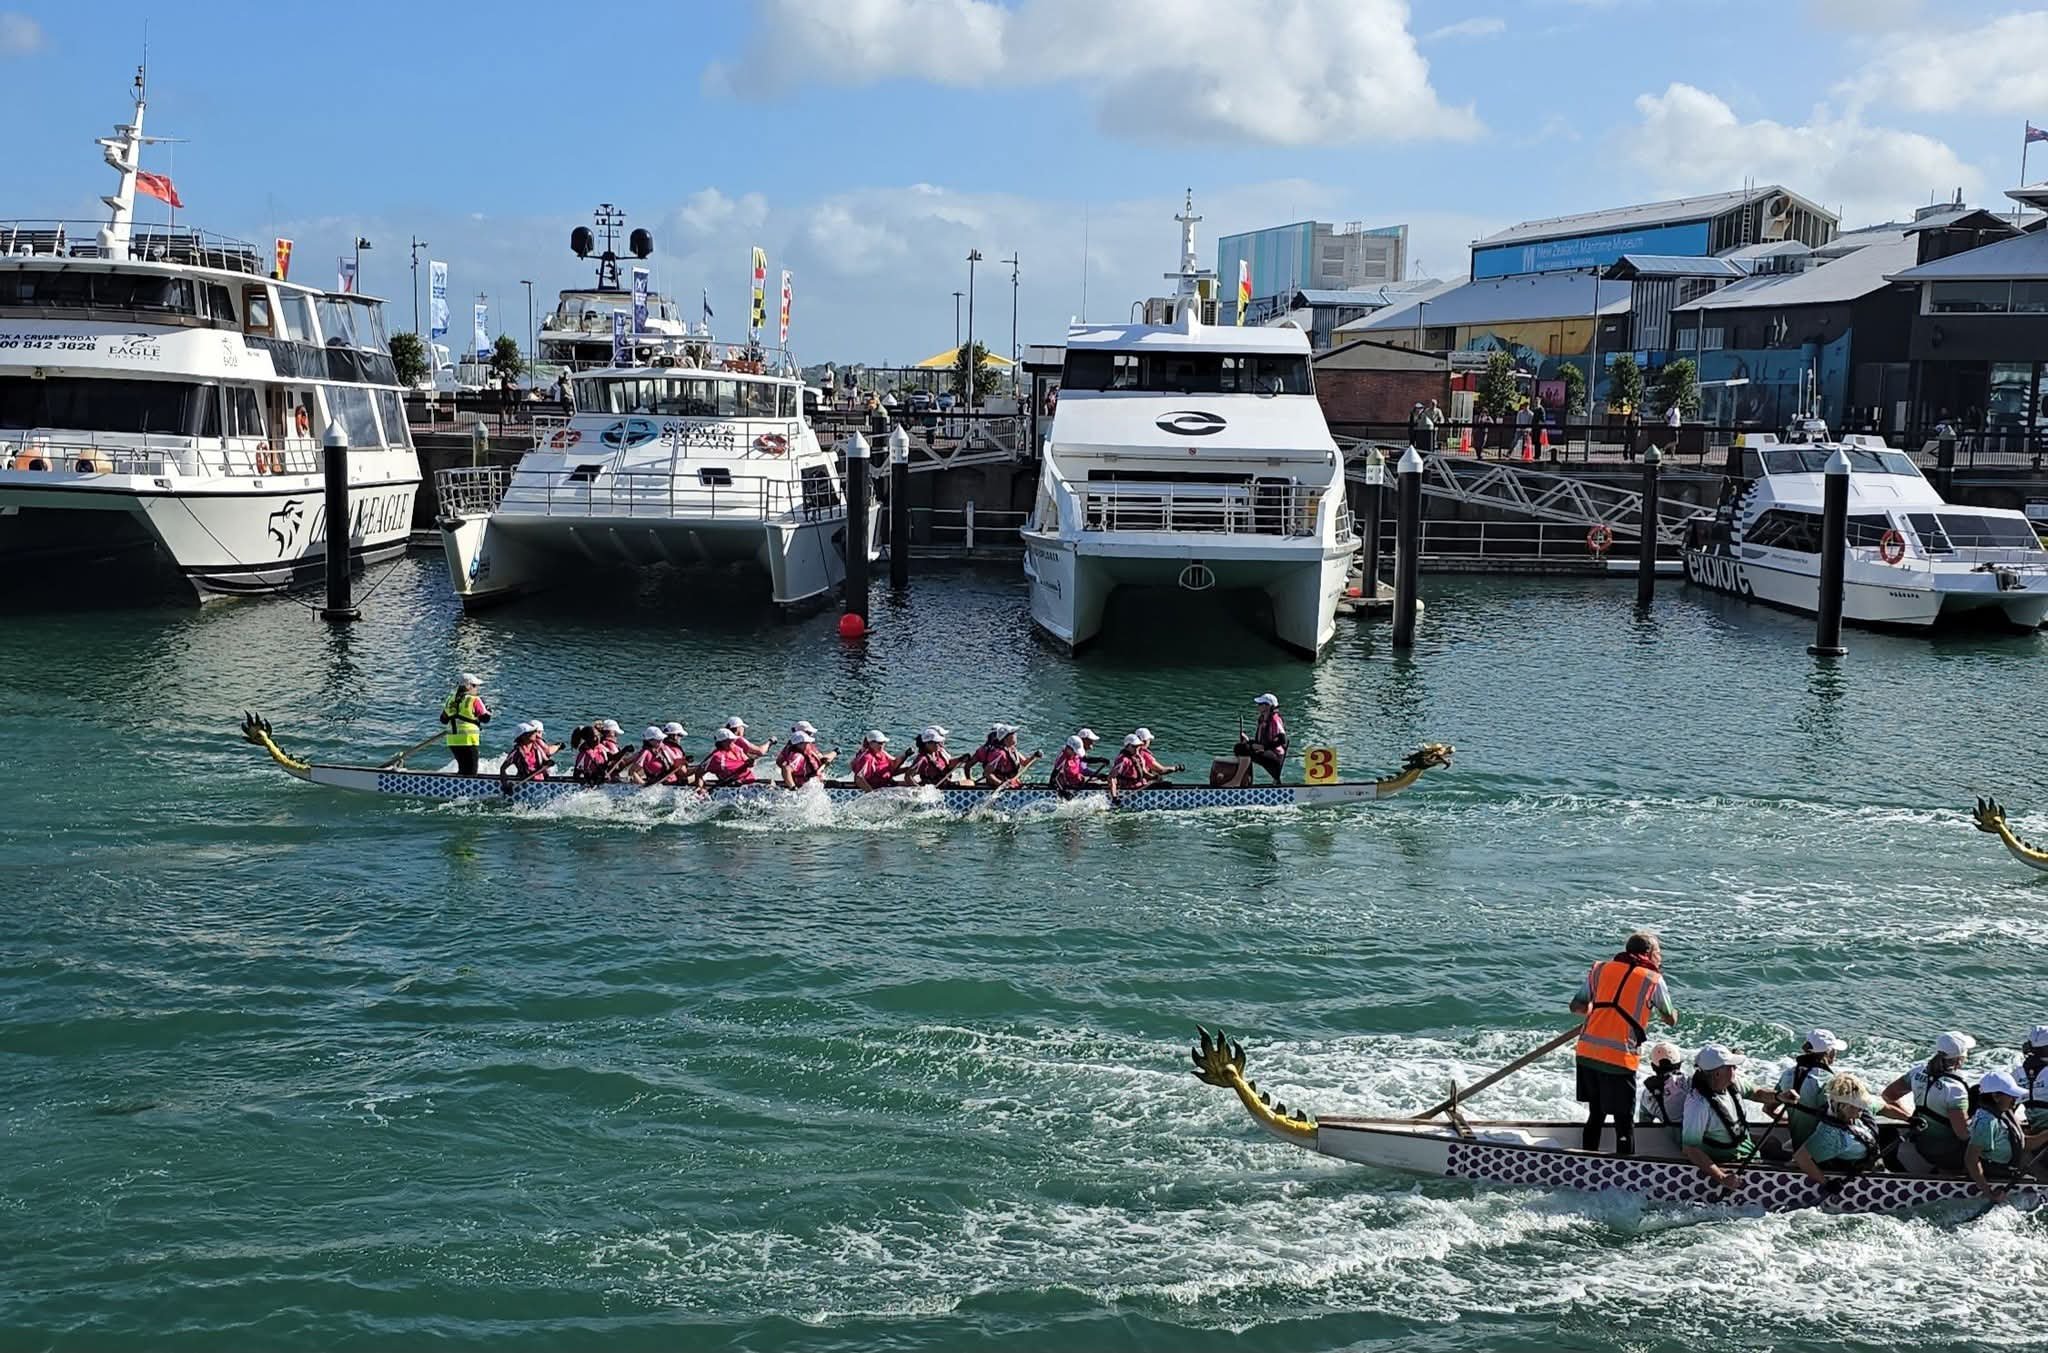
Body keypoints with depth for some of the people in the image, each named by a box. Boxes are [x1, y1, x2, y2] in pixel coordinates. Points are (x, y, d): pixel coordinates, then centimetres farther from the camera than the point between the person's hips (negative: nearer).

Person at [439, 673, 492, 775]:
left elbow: (443, 720, 18)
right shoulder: (474, 700, -10)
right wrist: (488, 711, 13)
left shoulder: (450, 701, 10)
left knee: (463, 768, 19)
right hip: (468, 740, -7)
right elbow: (485, 718, -8)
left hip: (452, 741, 7)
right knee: (471, 772, -3)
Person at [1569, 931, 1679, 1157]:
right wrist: (1673, 1011, 35)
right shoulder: (1653, 980, 2)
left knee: (1596, 1115, 20)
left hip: (1586, 1052, 5)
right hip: (1619, 1059, -5)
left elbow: (1576, 1007, 13)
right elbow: (1671, 1020, 14)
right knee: (1624, 1122, 4)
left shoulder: (1600, 969, 12)